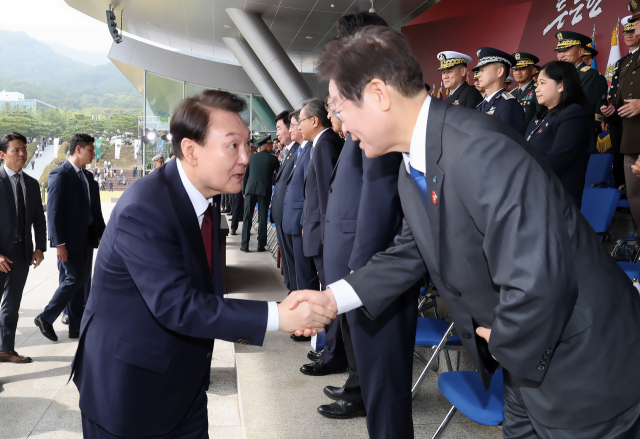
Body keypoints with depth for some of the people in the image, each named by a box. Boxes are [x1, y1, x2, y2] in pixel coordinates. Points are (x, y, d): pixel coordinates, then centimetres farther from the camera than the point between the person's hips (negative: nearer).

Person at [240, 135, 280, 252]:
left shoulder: (252, 157, 7)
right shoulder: (273, 159, -1)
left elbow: (245, 175, 10)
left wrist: (244, 191, 16)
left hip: (250, 189, 2)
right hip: (264, 190, -2)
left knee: (247, 217, 5)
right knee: (262, 218, 4)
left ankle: (245, 244, 3)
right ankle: (261, 245, 5)